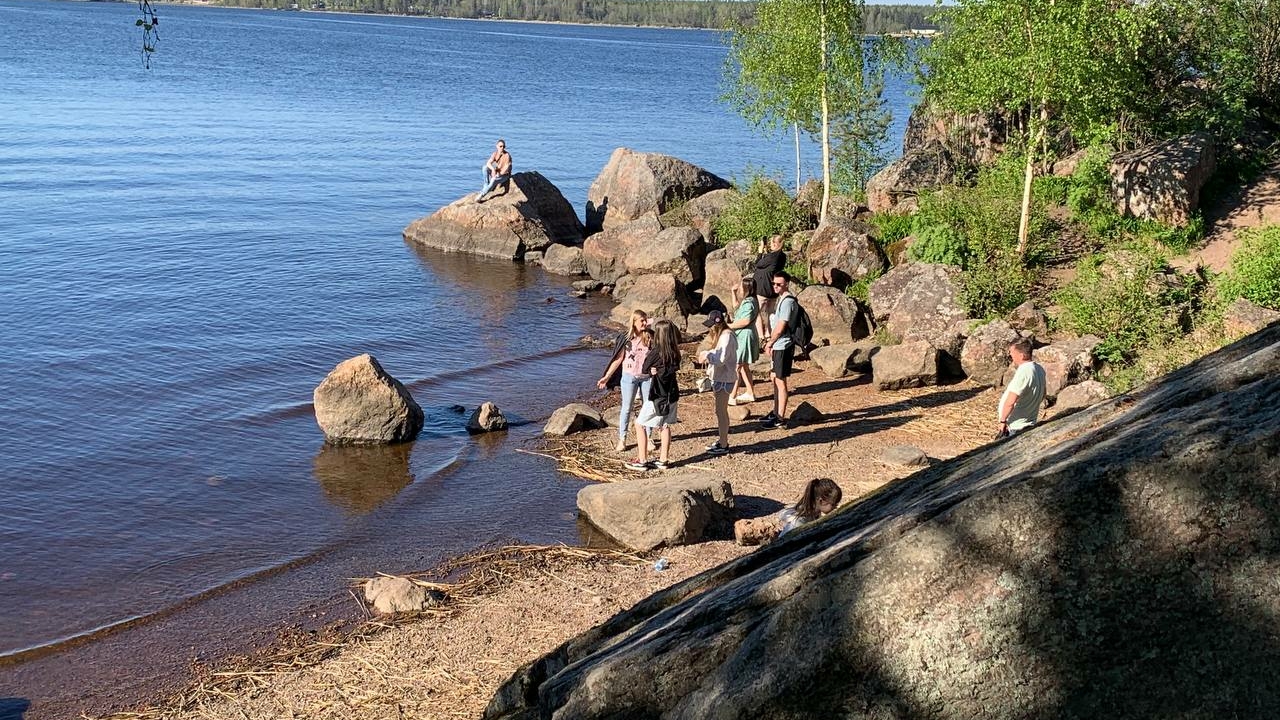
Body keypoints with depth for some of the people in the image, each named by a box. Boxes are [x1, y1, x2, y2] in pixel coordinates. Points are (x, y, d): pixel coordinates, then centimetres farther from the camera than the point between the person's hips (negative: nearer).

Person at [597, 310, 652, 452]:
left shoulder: (650, 336, -4)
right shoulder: (625, 338, -7)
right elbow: (618, 359, -1)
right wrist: (606, 377, -3)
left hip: (647, 376, 1)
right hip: (629, 376, -1)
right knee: (626, 408, 4)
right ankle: (622, 440, 12)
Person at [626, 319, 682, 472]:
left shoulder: (656, 351, -18)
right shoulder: (675, 353, 0)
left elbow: (644, 370, -6)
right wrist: (654, 370, -5)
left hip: (658, 396, -7)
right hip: (672, 394, 7)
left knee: (640, 425, 5)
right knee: (664, 426, 17)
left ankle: (642, 461, 3)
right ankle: (663, 460, 20)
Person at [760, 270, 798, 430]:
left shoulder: (788, 301, -18)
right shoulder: (780, 299, 13)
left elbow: (781, 327, -21)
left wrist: (769, 343, -11)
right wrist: (770, 343, 12)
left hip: (783, 346, -10)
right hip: (777, 346, 10)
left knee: (780, 381, -5)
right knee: (774, 378, 19)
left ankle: (780, 419, 0)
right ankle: (776, 412, 31)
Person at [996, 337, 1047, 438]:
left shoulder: (1023, 372, -25)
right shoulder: (1039, 369, 4)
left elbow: (1010, 402, -29)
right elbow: (1042, 397, 19)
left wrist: (1002, 421, -18)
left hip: (1014, 428, -9)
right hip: (1030, 424, 9)